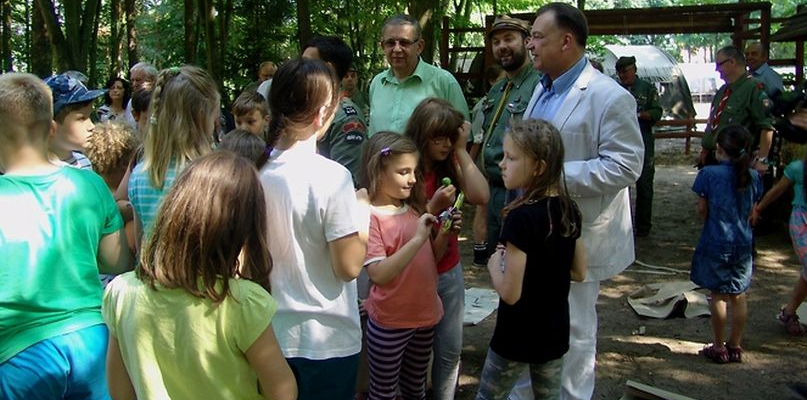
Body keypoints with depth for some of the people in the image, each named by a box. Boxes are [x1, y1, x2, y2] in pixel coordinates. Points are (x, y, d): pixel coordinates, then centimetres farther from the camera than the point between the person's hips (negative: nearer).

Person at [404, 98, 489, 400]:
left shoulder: (450, 165, 1)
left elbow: (480, 196, -15)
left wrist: (461, 151, -12)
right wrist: (433, 206, -26)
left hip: (449, 271, 5)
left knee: (450, 350, 13)